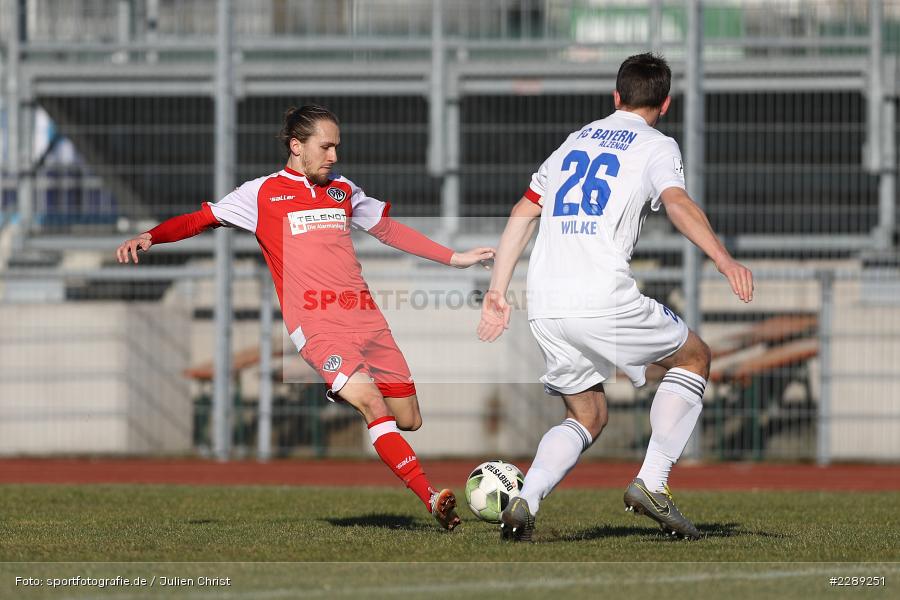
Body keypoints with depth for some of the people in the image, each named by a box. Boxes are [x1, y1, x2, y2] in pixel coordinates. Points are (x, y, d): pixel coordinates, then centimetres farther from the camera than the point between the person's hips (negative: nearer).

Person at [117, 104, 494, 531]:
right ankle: (433, 499, -29)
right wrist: (150, 236, -10)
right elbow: (201, 220, 6)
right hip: (318, 324, -6)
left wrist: (453, 258, 29)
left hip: (365, 316, 6)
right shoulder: (263, 193, 6)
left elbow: (389, 230, 30)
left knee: (408, 420, 2)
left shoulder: (343, 190, 20)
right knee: (373, 405, -24)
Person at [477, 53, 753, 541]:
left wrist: (497, 293, 24)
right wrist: (723, 259, -26)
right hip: (603, 298, -6)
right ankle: (652, 484, 3)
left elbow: (522, 213, 22)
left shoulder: (575, 141, 24)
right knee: (694, 357, 17)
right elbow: (677, 203, -14)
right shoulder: (657, 146, 6)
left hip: (544, 305, 6)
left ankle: (523, 503, -6)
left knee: (587, 415, 20)